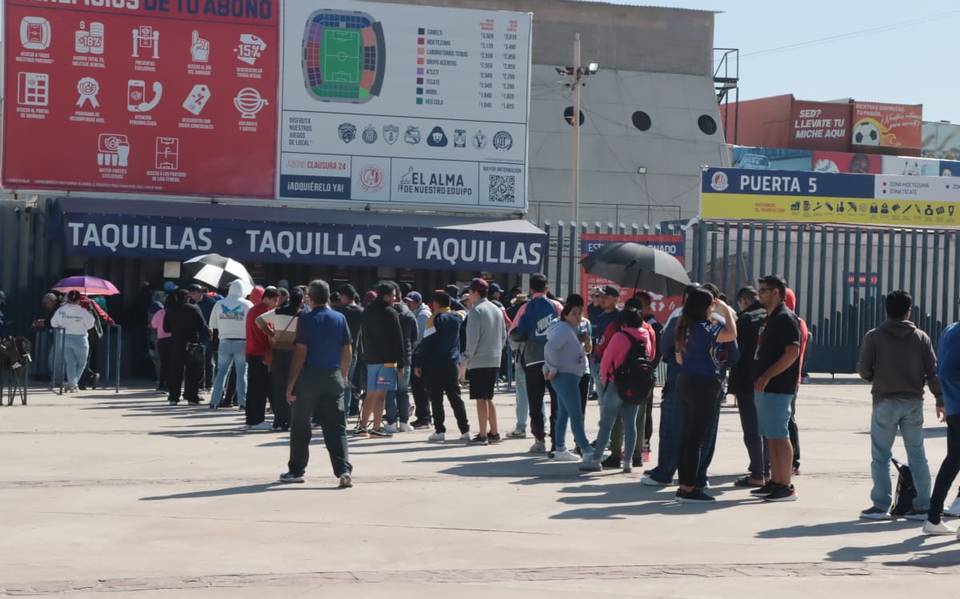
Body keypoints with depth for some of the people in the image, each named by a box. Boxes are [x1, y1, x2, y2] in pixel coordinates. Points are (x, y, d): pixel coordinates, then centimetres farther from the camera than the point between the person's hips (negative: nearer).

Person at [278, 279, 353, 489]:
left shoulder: (306, 320, -8)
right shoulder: (340, 319, 4)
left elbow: (300, 353, -11)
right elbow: (348, 350, 7)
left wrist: (290, 384, -8)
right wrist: (344, 376, 19)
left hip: (309, 377, -3)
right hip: (334, 377, 3)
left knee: (300, 427, 10)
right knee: (336, 427, 2)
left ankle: (297, 470, 17)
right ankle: (344, 470, -11)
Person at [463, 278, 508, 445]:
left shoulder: (476, 311, -11)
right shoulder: (497, 310, 13)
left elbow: (473, 337, -15)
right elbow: (504, 336, 16)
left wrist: (467, 357, -6)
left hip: (479, 361, -7)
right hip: (495, 361, 7)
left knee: (481, 399, -4)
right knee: (488, 398, 16)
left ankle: (482, 435, -4)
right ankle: (494, 433, 16)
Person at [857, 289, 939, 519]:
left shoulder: (874, 336, -4)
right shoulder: (921, 337, 3)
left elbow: (863, 370, -5)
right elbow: (933, 371, 0)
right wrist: (940, 399, 7)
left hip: (885, 402, -2)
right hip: (914, 402, 3)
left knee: (880, 455, 5)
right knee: (917, 455, 9)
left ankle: (880, 505, 3)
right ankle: (923, 506, 9)